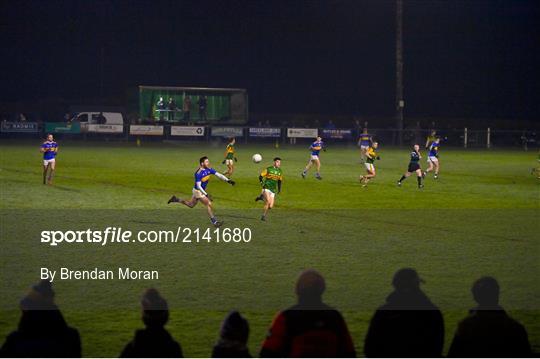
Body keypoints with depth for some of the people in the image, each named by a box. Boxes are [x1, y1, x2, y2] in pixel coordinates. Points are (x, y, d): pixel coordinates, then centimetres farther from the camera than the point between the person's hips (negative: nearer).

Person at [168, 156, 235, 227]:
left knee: (191, 205, 22)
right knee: (209, 204, -11)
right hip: (198, 191, -8)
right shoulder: (198, 173, -27)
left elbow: (218, 175, -11)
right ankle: (214, 221, -2)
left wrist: (228, 180, -23)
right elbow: (198, 186, -27)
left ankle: (176, 199, 35)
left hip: (203, 190, 9)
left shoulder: (209, 170, -6)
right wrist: (206, 194, -32)